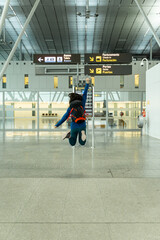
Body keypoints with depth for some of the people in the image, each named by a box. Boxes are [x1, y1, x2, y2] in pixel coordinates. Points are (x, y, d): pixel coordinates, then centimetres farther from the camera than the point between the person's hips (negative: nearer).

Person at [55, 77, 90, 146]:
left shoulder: (70, 108, -1)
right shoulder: (82, 104, 0)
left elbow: (64, 117, 1)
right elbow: (84, 94, 5)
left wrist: (57, 125, 11)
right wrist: (87, 83, 5)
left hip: (74, 127, 0)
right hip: (82, 126, 0)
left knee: (72, 143, 21)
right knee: (82, 143, 15)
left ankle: (69, 135, -13)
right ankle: (82, 133, -18)